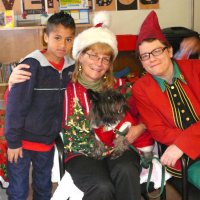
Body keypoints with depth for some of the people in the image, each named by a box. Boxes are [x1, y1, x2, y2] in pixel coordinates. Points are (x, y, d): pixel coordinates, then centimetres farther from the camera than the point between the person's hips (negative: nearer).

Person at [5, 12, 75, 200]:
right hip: (23, 139, -5)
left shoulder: (71, 66, -2)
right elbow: (16, 105, -16)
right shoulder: (32, 64, -18)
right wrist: (13, 141, -13)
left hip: (48, 140, 5)